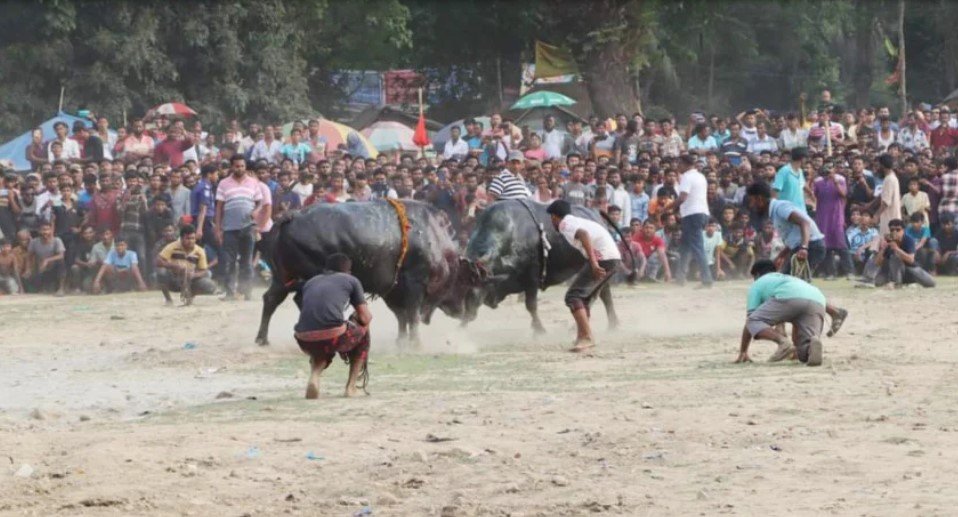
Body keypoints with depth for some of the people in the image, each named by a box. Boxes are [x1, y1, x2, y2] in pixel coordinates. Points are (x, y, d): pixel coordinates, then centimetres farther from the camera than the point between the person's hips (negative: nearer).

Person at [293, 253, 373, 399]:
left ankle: (314, 375, 7)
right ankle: (351, 387, 24)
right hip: (334, 336, -4)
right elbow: (365, 318, 14)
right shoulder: (351, 280, 15)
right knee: (363, 330, 30)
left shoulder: (310, 282, 27)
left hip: (304, 341, 4)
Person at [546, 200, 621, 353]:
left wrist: (593, 263, -32)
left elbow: (583, 235, -23)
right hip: (614, 257, 9)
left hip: (602, 258, -9)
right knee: (584, 297, 22)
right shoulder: (578, 221, 24)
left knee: (573, 296, -8)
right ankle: (583, 337, 27)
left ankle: (586, 338, -19)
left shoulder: (565, 224, -4)